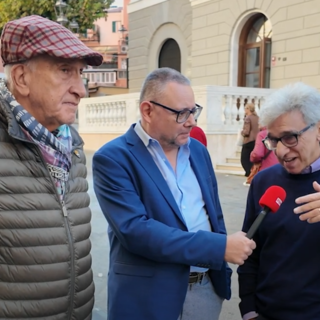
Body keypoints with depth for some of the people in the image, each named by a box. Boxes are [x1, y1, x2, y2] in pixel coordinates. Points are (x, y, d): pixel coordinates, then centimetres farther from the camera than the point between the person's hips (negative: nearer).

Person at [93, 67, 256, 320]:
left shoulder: (198, 150, 6)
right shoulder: (113, 158, -15)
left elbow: (213, 214, 12)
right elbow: (134, 230, -24)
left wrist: (221, 267, 10)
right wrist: (221, 247, -23)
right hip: (151, 296, -5)